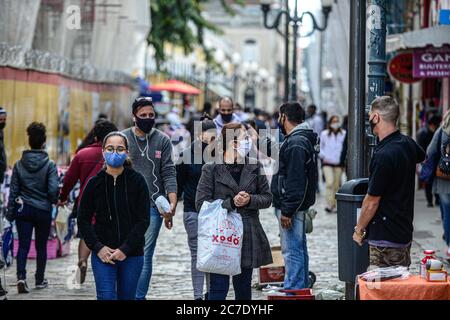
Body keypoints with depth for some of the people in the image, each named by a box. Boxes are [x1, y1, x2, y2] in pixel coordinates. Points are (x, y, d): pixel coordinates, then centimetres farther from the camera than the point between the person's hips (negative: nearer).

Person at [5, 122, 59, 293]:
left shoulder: (19, 164, -1)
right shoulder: (49, 165, -10)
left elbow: (13, 190, 3)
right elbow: (53, 189, -14)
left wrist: (10, 212, 9)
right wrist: (55, 200, 8)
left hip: (23, 210, 1)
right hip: (43, 210, -1)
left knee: (23, 245, 1)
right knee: (41, 246, 13)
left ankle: (21, 276, -18)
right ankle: (40, 280, 22)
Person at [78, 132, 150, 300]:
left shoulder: (137, 181, -2)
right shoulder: (95, 183, 2)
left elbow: (143, 219, -4)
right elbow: (83, 219, 5)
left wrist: (125, 249, -12)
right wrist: (97, 247, -8)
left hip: (132, 254, 0)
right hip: (102, 254, 0)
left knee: (127, 297, 6)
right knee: (106, 296, -9)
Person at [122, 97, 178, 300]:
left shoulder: (162, 140, 5)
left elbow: (168, 173, 1)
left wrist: (172, 202, -11)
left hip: (153, 206, 0)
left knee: (145, 255, 1)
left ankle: (139, 296, 6)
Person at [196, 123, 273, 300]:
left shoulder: (254, 168, 6)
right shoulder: (211, 170, -5)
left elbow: (267, 198, 9)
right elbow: (201, 203, -8)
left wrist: (250, 200, -12)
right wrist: (231, 202, -16)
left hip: (248, 236, 4)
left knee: (243, 286, 12)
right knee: (218, 288, -5)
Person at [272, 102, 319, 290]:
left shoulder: (296, 143, -18)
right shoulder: (304, 139, 15)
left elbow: (295, 181, -24)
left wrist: (287, 211, -23)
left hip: (291, 206, -11)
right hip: (298, 206, 11)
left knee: (292, 251, -9)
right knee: (299, 250, 18)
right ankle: (303, 288, 26)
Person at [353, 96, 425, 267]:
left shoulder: (384, 155, -22)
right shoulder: (408, 144, 5)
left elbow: (372, 201, -17)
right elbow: (421, 156, 33)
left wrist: (359, 229, -3)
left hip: (385, 238, -9)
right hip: (404, 234, 9)